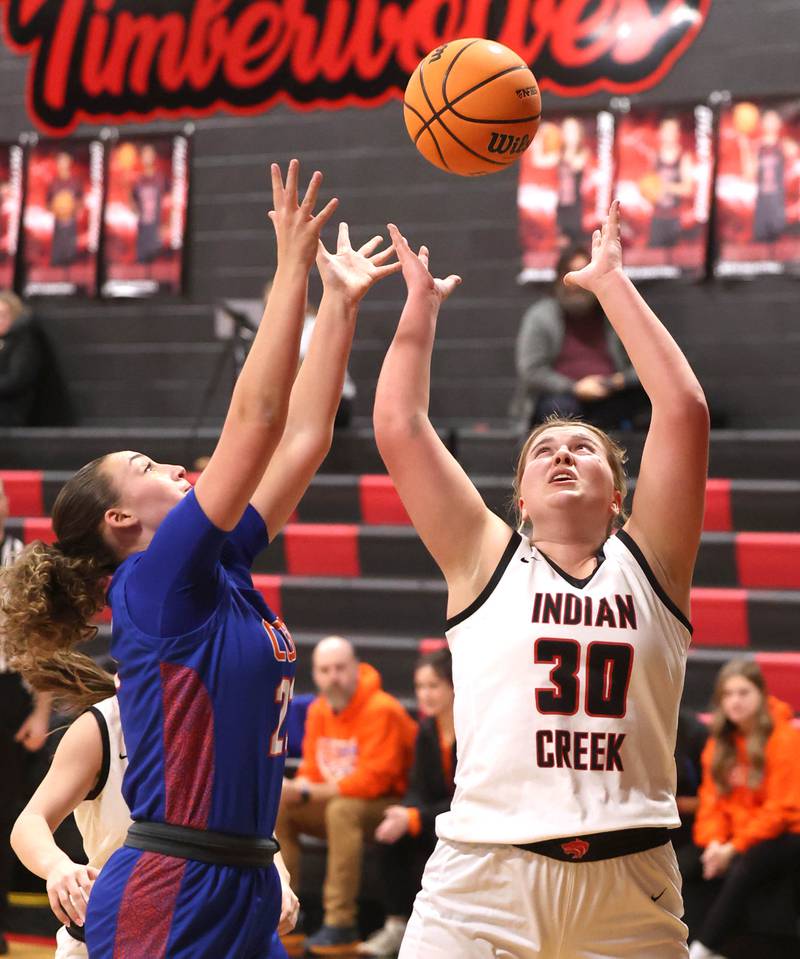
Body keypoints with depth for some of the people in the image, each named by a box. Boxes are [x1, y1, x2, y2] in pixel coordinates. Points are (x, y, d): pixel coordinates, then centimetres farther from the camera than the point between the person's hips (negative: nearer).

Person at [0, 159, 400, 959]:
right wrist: (292, 268, -12)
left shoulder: (222, 573, 12)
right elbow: (254, 419, -15)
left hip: (243, 892, 9)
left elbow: (302, 435, 15)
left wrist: (341, 301, 15)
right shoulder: (155, 583, -10)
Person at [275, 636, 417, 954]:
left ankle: (341, 924, -35)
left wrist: (309, 794, -27)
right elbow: (312, 770, 10)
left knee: (342, 810, -36)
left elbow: (373, 780, -26)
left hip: (389, 804, -8)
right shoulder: (318, 710, 4)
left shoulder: (381, 710, -20)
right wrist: (294, 788, -16)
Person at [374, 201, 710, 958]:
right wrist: (422, 302, 12)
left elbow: (683, 411, 2)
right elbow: (398, 426, 4)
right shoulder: (486, 560, 10)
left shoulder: (649, 564, 11)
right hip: (484, 877, -1)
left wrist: (609, 282, 6)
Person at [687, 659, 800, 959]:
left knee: (740, 871, -35)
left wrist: (734, 847, -21)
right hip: (734, 838, 6)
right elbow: (712, 797, 7)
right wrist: (713, 841, -13)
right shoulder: (720, 740, 7)